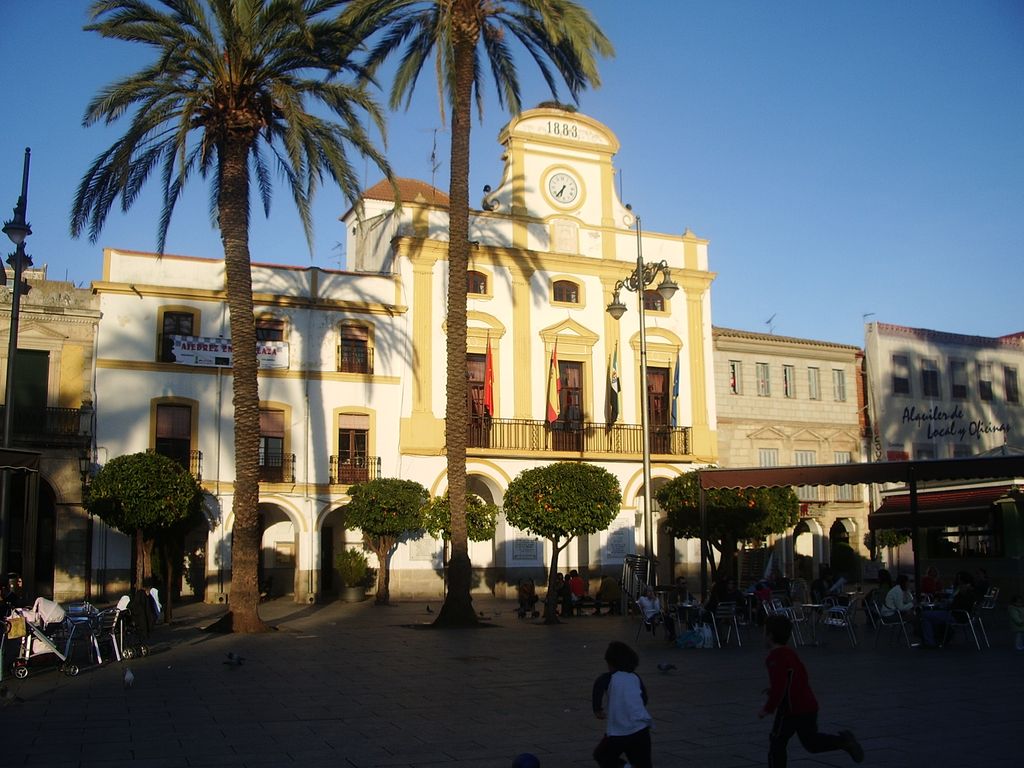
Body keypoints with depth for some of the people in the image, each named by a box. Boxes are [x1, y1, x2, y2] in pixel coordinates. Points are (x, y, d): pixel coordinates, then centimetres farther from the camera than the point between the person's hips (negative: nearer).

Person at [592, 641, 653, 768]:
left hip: (617, 732, -3)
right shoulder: (635, 677, 11)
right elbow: (644, 699, 20)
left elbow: (598, 686, -23)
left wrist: (597, 710, -12)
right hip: (641, 729, 3)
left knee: (602, 756, 20)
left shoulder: (609, 677, -2)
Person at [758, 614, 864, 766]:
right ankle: (843, 740, 1)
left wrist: (768, 708, -15)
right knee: (811, 741, 17)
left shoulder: (775, 657, -16)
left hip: (791, 709, -9)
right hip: (809, 705, 9)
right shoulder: (789, 652, 14)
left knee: (777, 742, 5)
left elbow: (779, 687, -23)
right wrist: (773, 689, 23)